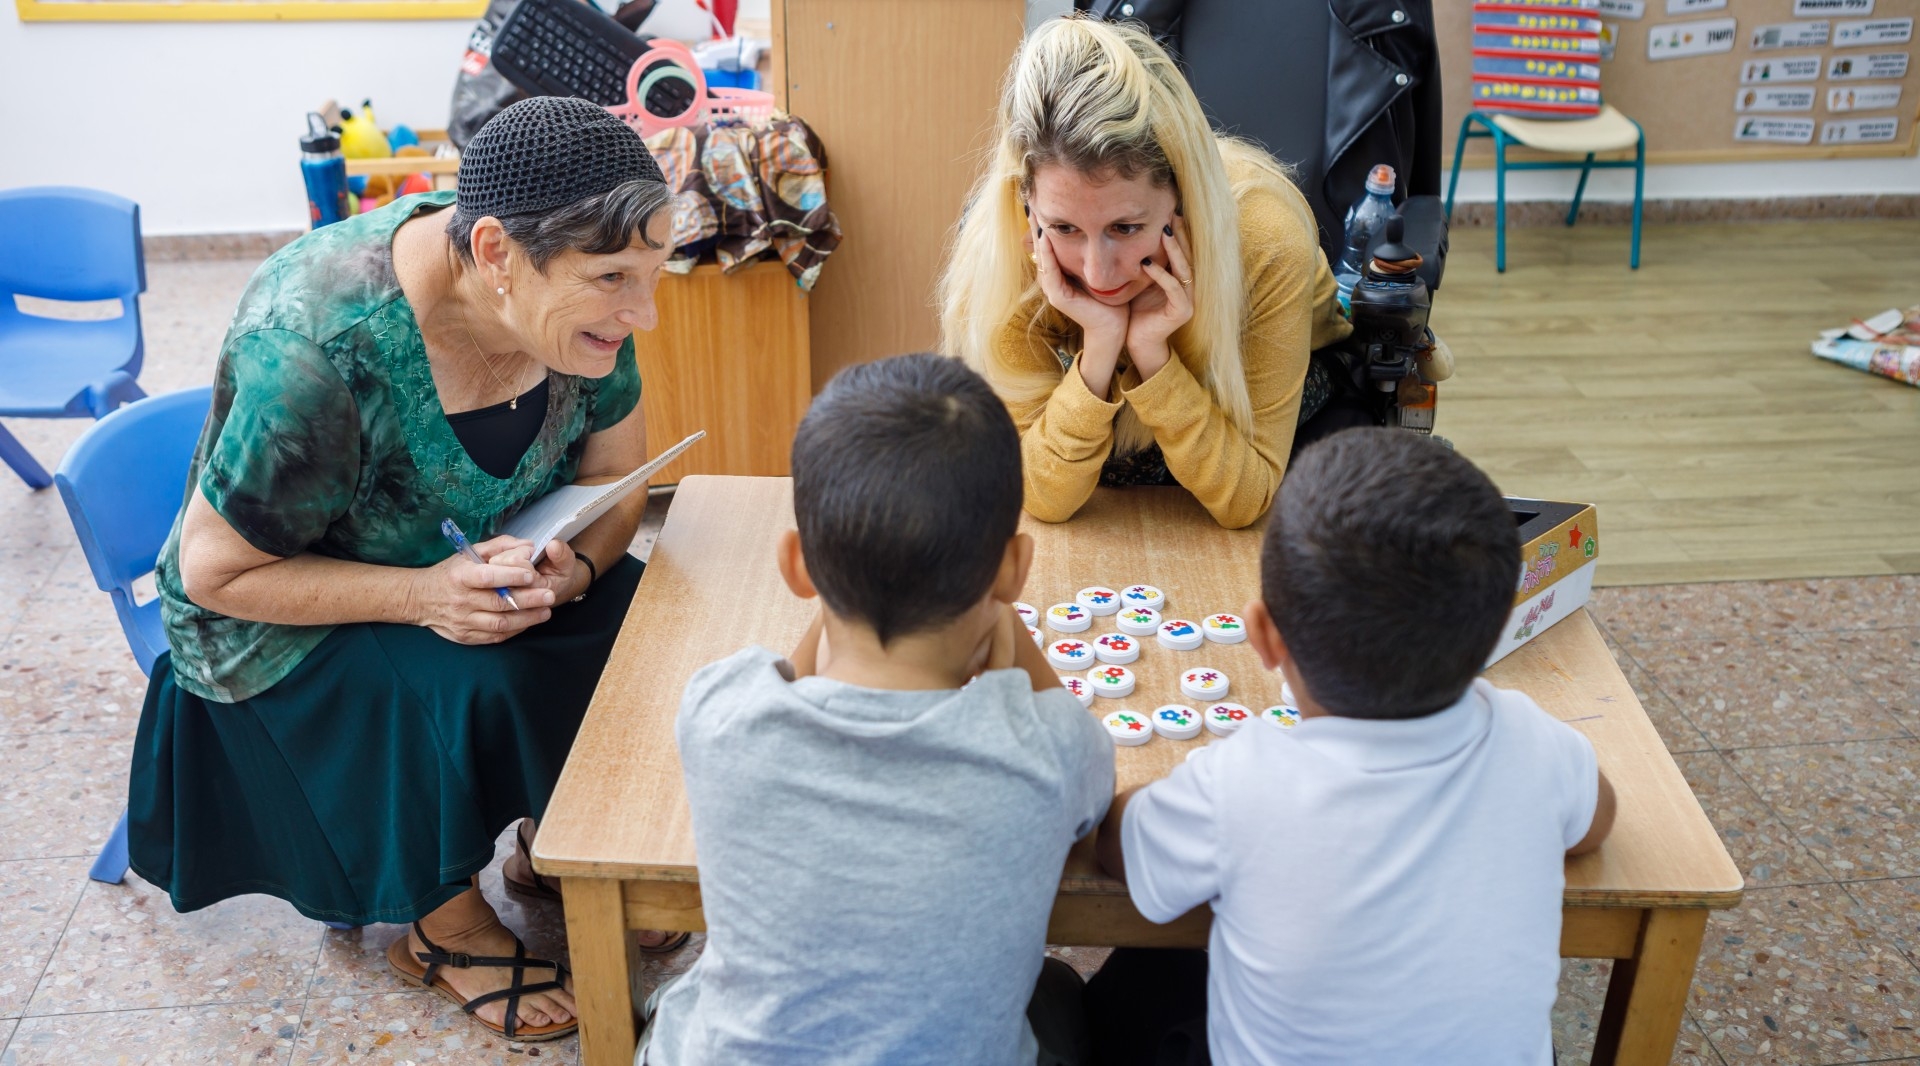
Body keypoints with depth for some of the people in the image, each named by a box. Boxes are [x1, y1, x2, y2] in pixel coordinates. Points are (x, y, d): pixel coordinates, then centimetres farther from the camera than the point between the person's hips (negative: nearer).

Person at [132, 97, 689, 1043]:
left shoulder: (573, 296, -18)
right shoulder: (316, 351, -35)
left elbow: (614, 477, -4)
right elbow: (215, 572, -23)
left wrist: (569, 565, -27)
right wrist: (421, 595, -35)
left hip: (481, 563, 6)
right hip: (293, 616, -5)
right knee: (472, 689, -30)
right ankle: (445, 924, -2)